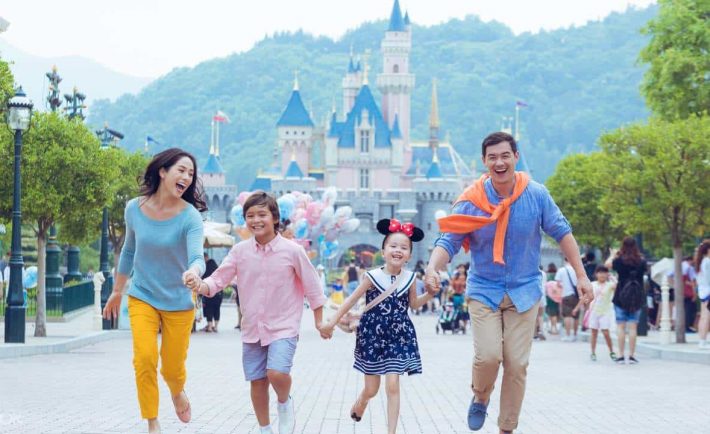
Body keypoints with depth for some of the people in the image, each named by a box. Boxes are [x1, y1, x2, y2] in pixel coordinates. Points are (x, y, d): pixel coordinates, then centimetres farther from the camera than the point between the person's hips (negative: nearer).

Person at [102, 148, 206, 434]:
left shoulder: (190, 217, -16)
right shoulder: (134, 209, -7)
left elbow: (196, 256, -30)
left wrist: (193, 272, -54)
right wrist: (116, 291, 18)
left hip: (178, 301, -1)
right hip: (142, 297, 1)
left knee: (172, 368, 7)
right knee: (144, 360, -16)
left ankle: (177, 393, 44)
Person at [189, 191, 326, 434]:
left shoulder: (292, 251, -9)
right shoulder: (240, 251, -2)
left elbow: (311, 286, 0)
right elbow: (219, 279, -6)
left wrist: (319, 321, 5)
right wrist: (202, 286, -29)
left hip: (283, 328, -4)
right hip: (252, 329, 4)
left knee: (277, 373, -24)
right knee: (257, 382, 9)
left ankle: (285, 403, 9)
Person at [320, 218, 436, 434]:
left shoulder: (409, 278, -2)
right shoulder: (373, 276, -10)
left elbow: (413, 304, 15)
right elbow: (352, 300, -4)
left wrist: (429, 294, -2)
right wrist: (332, 322, -7)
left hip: (398, 336, 1)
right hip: (373, 335, -1)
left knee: (392, 386, -6)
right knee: (371, 389, 8)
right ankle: (358, 406, 43)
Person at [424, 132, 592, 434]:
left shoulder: (536, 195, -9)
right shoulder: (471, 201, -11)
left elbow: (562, 232, 1)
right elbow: (448, 241, -11)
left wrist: (581, 275, -1)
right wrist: (433, 268, -32)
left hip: (524, 291, 1)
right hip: (484, 290, -1)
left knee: (517, 364, 0)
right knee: (488, 355, -18)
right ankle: (480, 398, 16)